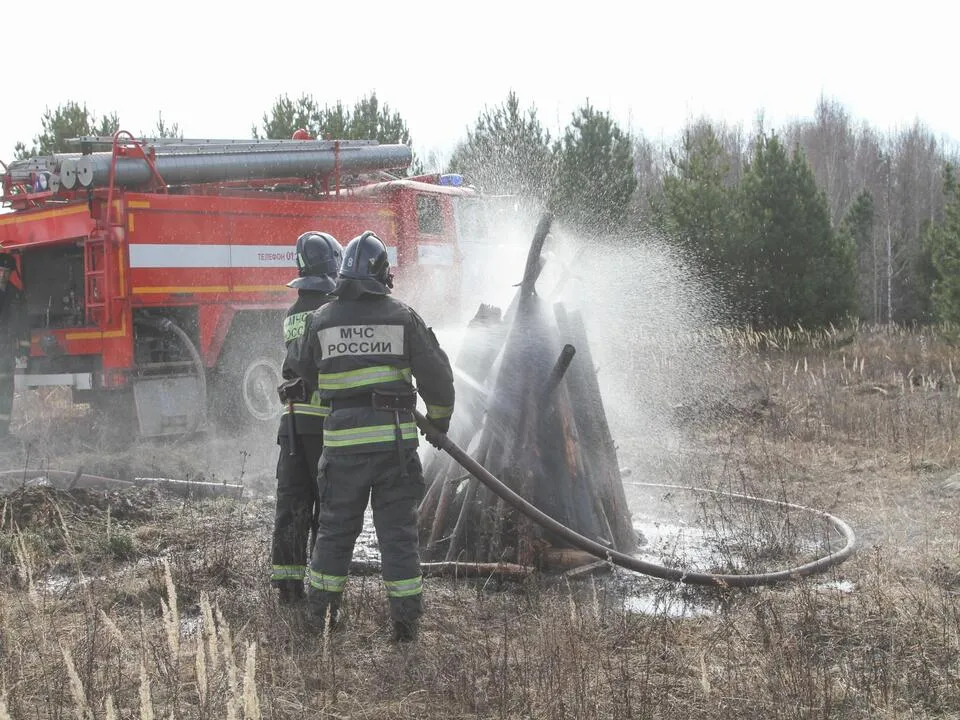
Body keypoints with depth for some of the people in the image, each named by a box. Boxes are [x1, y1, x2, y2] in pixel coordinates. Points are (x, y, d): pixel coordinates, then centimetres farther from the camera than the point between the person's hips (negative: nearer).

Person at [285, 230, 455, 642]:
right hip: (395, 438, -1)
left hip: (343, 440, 1)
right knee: (398, 530, 5)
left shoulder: (322, 320, 2)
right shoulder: (403, 317, -2)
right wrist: (440, 418, 16)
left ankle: (321, 609, 20)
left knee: (336, 526, 14)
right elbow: (435, 372, 0)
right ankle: (406, 619, 6)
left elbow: (300, 366, 19)